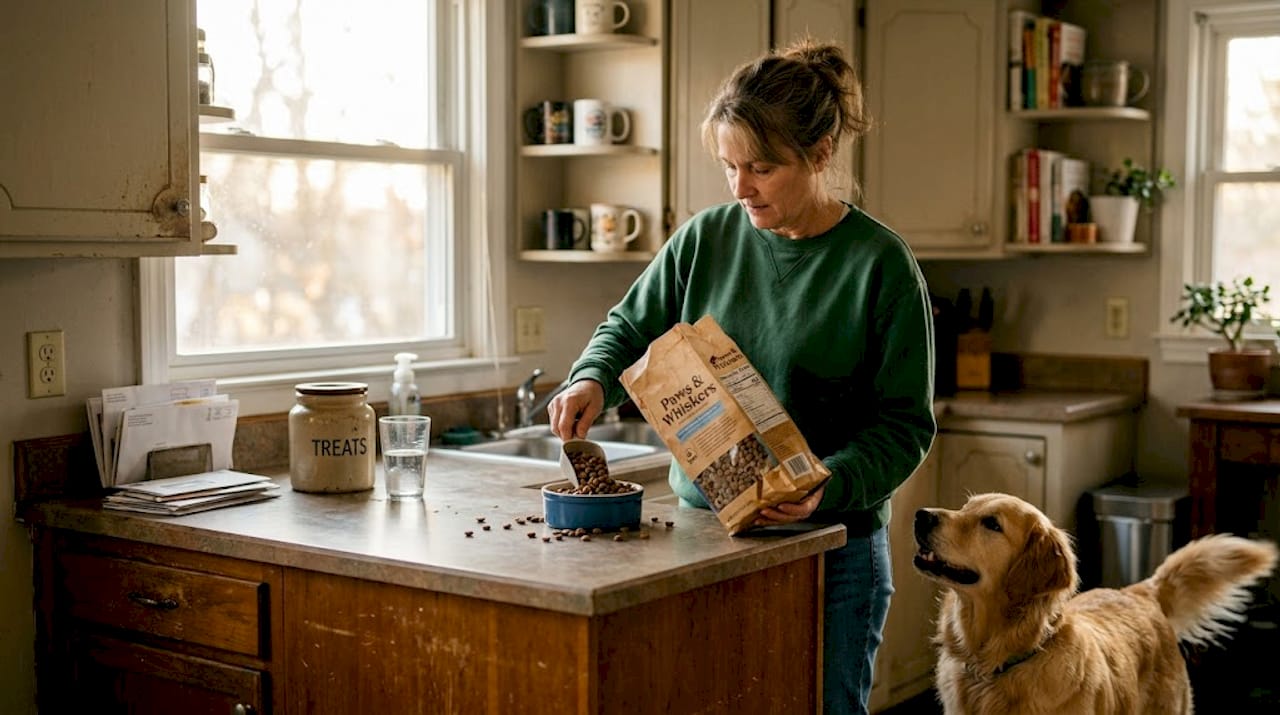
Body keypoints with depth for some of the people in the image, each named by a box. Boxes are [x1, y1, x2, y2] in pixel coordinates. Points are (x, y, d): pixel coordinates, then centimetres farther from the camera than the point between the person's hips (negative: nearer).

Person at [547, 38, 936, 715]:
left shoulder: (880, 263, -10)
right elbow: (630, 328, 12)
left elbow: (905, 423, -10)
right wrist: (592, 380, -9)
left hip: (832, 546, -3)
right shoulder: (707, 238, 0)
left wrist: (829, 486, -26)